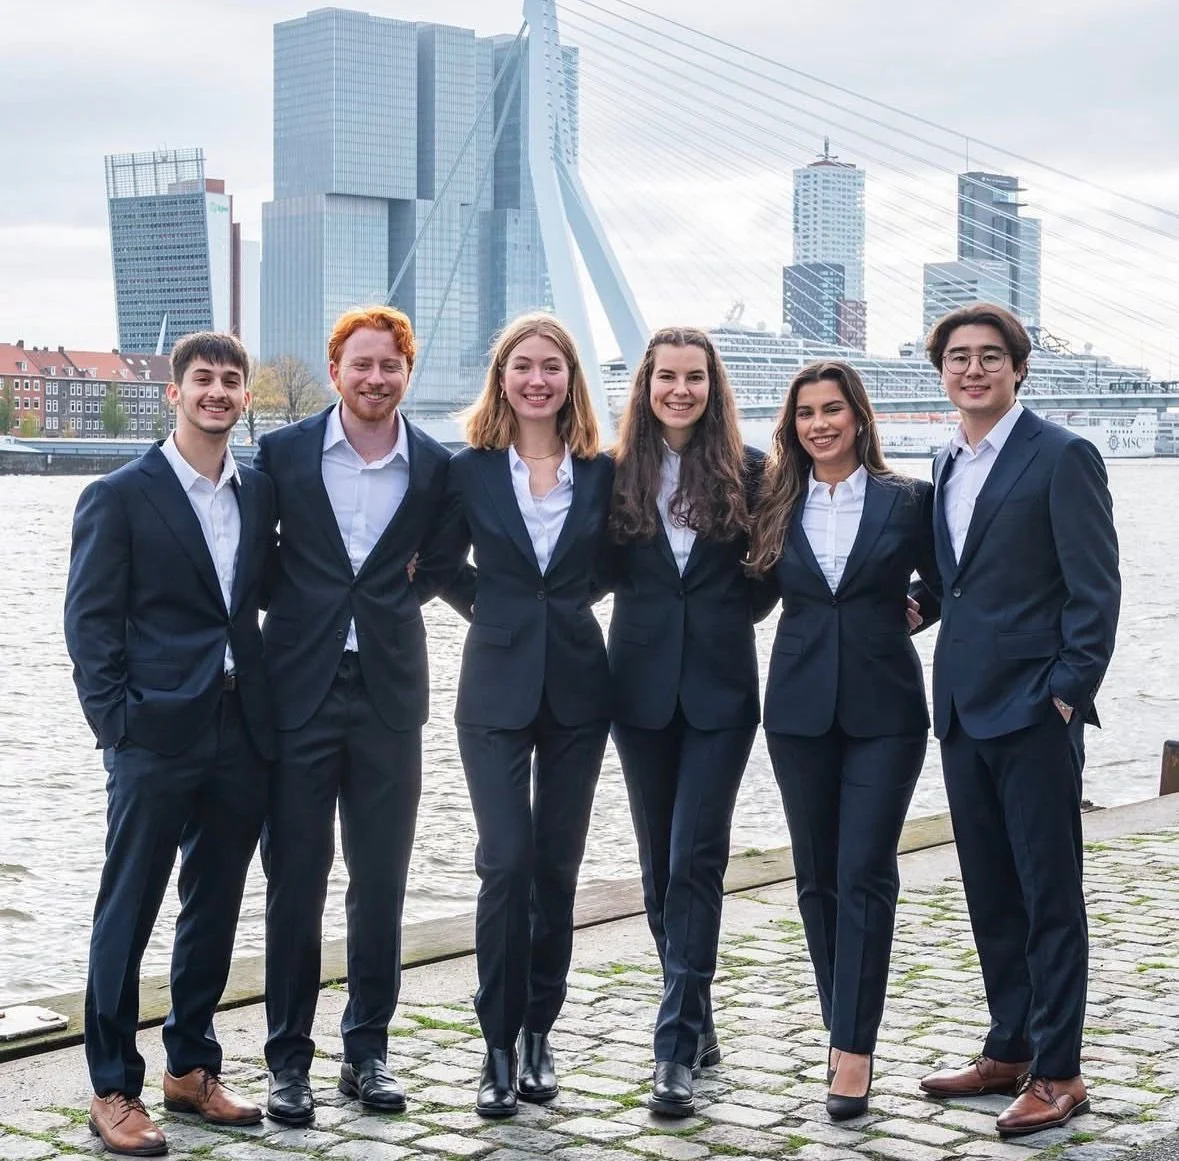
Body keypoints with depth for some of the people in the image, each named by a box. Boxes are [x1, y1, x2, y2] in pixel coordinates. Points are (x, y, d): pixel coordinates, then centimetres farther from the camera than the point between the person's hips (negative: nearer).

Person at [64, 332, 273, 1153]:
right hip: (156, 736, -5)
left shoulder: (260, 493, 11)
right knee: (128, 914, 2)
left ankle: (193, 1069, 26)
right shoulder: (120, 496, -3)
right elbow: (91, 622, -6)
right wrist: (117, 724, -12)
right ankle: (114, 1089, 11)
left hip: (241, 733, 5)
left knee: (215, 910, 13)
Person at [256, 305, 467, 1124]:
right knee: (295, 880, 3)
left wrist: (395, 593, 4)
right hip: (299, 687, -1)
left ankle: (368, 1049, 20)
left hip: (389, 691, 1)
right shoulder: (283, 452, 1)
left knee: (381, 881, 8)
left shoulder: (438, 467, 3)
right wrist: (299, 603, 2)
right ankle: (289, 1058, 12)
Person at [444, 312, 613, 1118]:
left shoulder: (601, 472, 2)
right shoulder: (471, 469, -2)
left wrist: (564, 603, 6)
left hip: (577, 687, 2)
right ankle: (499, 1044, 1)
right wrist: (491, 606, 3)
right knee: (507, 863, -9)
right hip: (498, 686, -2)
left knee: (558, 867, 7)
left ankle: (539, 1031, 20)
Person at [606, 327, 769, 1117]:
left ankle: (678, 1049, -6)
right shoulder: (618, 472, 2)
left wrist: (729, 611, -3)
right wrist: (654, 611, -7)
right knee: (661, 862, 10)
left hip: (721, 688, -2)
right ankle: (696, 1021, 25)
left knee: (695, 860, -8)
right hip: (642, 686, 2)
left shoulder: (747, 470, -1)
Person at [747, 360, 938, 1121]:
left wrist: (904, 611, 0)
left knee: (865, 874, -8)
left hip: (884, 708, -3)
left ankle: (852, 1051, -6)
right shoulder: (778, 505, 6)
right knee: (818, 878, 7)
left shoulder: (907, 500, 1)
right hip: (801, 707, 3)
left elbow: (946, 581, 10)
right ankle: (847, 1034, 19)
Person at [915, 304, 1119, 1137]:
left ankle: (1058, 1072, 6)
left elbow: (1096, 589, -11)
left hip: (1034, 710, -7)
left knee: (1049, 895, -1)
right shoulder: (948, 464, 14)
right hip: (964, 709, 7)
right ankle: (1009, 1051, 24)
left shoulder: (1062, 457, -8)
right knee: (990, 893, 13)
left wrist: (1068, 691, -15)